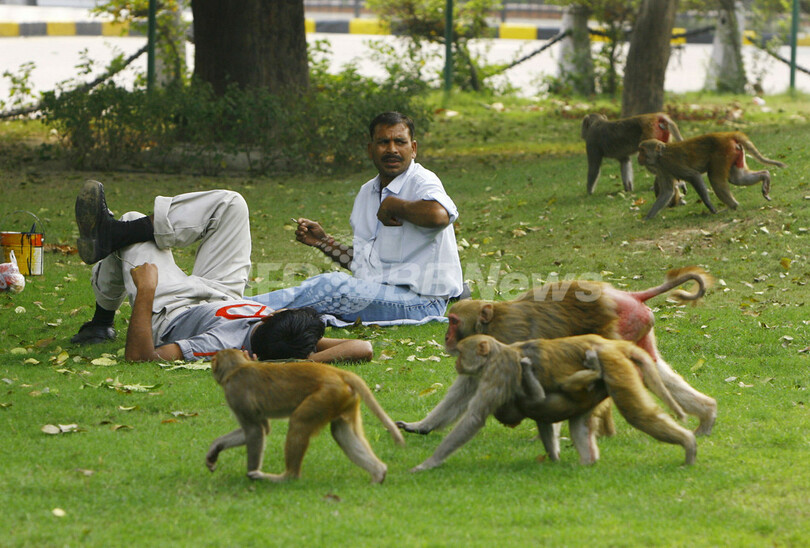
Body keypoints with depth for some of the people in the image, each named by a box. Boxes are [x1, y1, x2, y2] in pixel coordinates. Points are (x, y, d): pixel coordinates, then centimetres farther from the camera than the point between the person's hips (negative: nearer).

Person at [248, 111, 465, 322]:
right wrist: (323, 241, 10)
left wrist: (393, 205, -19)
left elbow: (439, 215, -36)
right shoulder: (366, 193, 18)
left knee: (331, 285, -24)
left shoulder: (422, 183, -9)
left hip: (420, 301, -8)